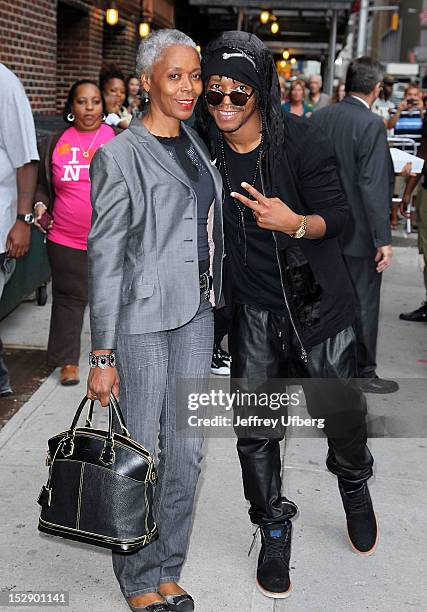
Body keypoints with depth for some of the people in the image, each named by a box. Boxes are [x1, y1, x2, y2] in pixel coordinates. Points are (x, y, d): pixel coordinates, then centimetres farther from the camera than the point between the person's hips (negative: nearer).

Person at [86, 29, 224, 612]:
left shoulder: (194, 141, 11)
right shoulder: (119, 155, -11)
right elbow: (104, 258, -13)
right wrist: (102, 356, -14)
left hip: (196, 312, 7)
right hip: (142, 318, -6)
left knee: (186, 450, 11)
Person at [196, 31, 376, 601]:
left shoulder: (300, 138, -13)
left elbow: (337, 215, -11)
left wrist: (295, 223, -31)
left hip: (318, 301, -2)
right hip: (252, 306, 2)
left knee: (342, 410, 10)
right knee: (254, 427, 6)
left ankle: (354, 484, 44)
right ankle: (274, 527, 29)